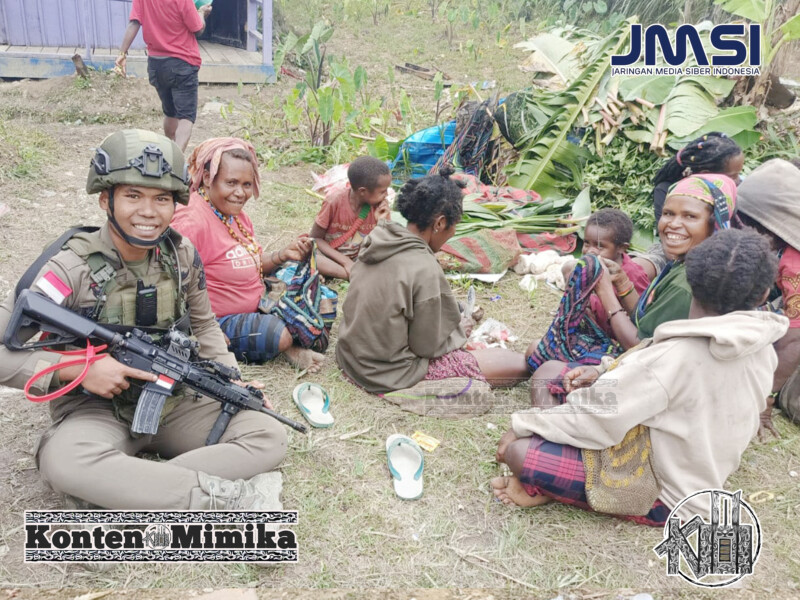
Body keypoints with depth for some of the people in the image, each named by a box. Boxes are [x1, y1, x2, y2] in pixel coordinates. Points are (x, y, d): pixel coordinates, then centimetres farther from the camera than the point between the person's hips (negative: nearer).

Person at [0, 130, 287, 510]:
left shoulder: (182, 255, -2)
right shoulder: (73, 269, -16)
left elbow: (203, 325, 12)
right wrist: (77, 368, -24)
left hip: (173, 403, 5)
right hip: (95, 410, -4)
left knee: (270, 438, -12)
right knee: (65, 462, -39)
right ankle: (231, 495, -31)